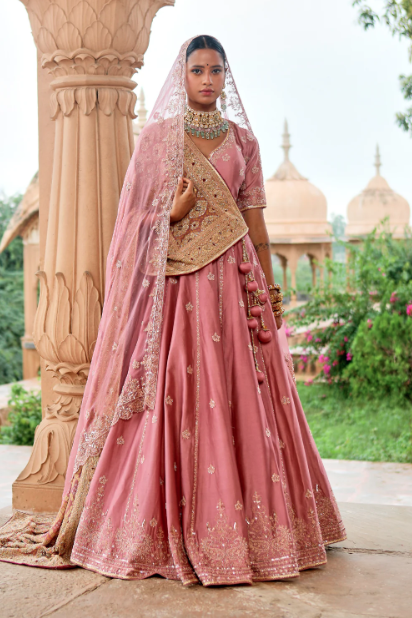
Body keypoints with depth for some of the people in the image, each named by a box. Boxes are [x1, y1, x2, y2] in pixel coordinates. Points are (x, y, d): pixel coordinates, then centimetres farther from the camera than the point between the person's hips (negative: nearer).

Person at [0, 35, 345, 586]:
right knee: (175, 395, -6)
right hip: (174, 281, -2)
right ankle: (175, 526, 2)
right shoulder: (158, 136, 8)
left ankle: (243, 524, 11)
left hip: (233, 280, 2)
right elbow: (138, 215, 7)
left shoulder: (242, 139, 13)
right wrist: (174, 212, -13)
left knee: (238, 395, 0)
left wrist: (271, 285, 5)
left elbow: (255, 217, 11)